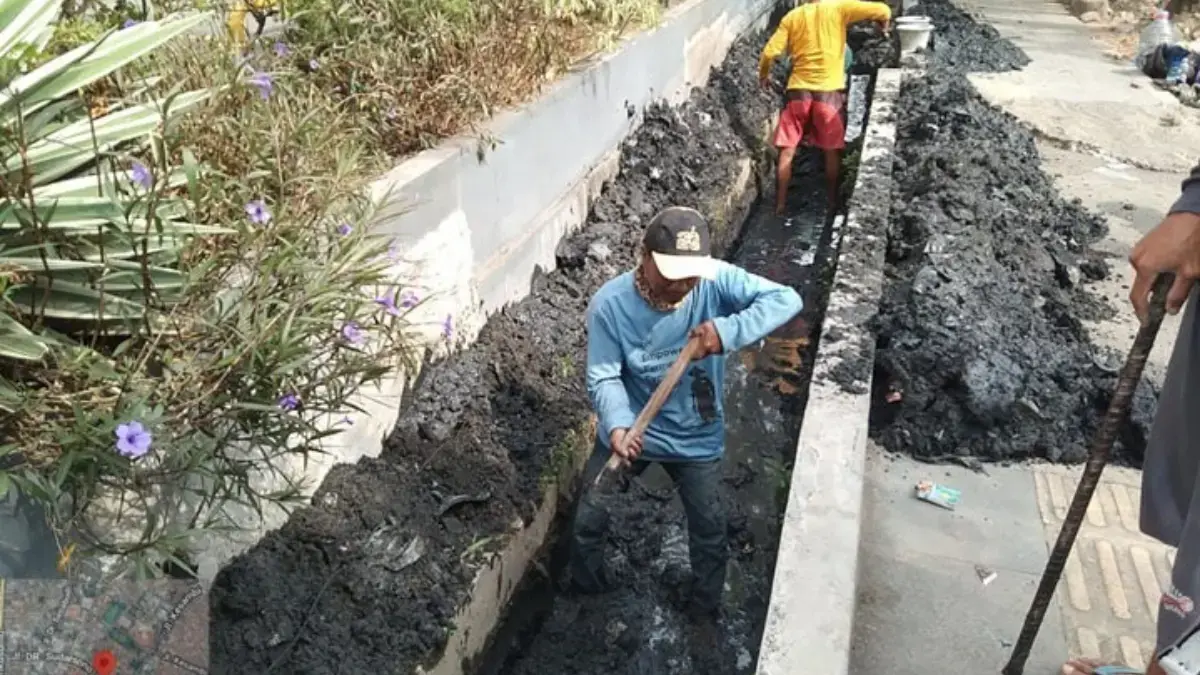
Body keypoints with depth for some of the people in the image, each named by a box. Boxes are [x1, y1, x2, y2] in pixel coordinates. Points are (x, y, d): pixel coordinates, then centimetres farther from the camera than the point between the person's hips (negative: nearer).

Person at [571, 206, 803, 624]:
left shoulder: (715, 281, -20)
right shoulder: (610, 304, -22)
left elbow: (786, 300, -24)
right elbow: (603, 378, -20)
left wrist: (728, 331, -38)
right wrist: (617, 425, -38)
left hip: (696, 437, 1)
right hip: (629, 430, 0)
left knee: (710, 529, 16)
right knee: (588, 521, 11)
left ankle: (706, 609, 43)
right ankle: (586, 590, 42)